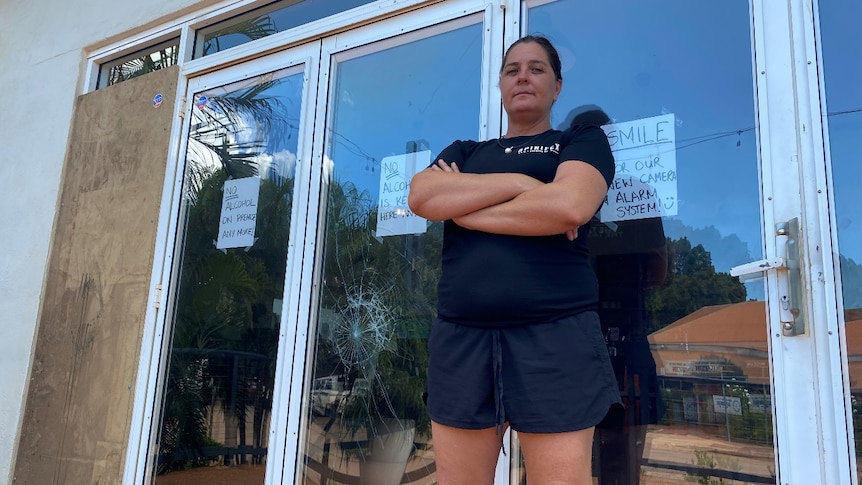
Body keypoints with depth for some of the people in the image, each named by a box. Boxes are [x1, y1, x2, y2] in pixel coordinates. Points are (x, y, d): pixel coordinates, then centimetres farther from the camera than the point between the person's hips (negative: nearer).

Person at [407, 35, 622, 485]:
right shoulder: (464, 152, 22)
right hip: (460, 335, 4)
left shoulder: (582, 139, 12)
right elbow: (421, 196, 0)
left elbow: (570, 206, -10)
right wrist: (519, 182, -7)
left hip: (554, 334, -3)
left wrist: (462, 207, -1)